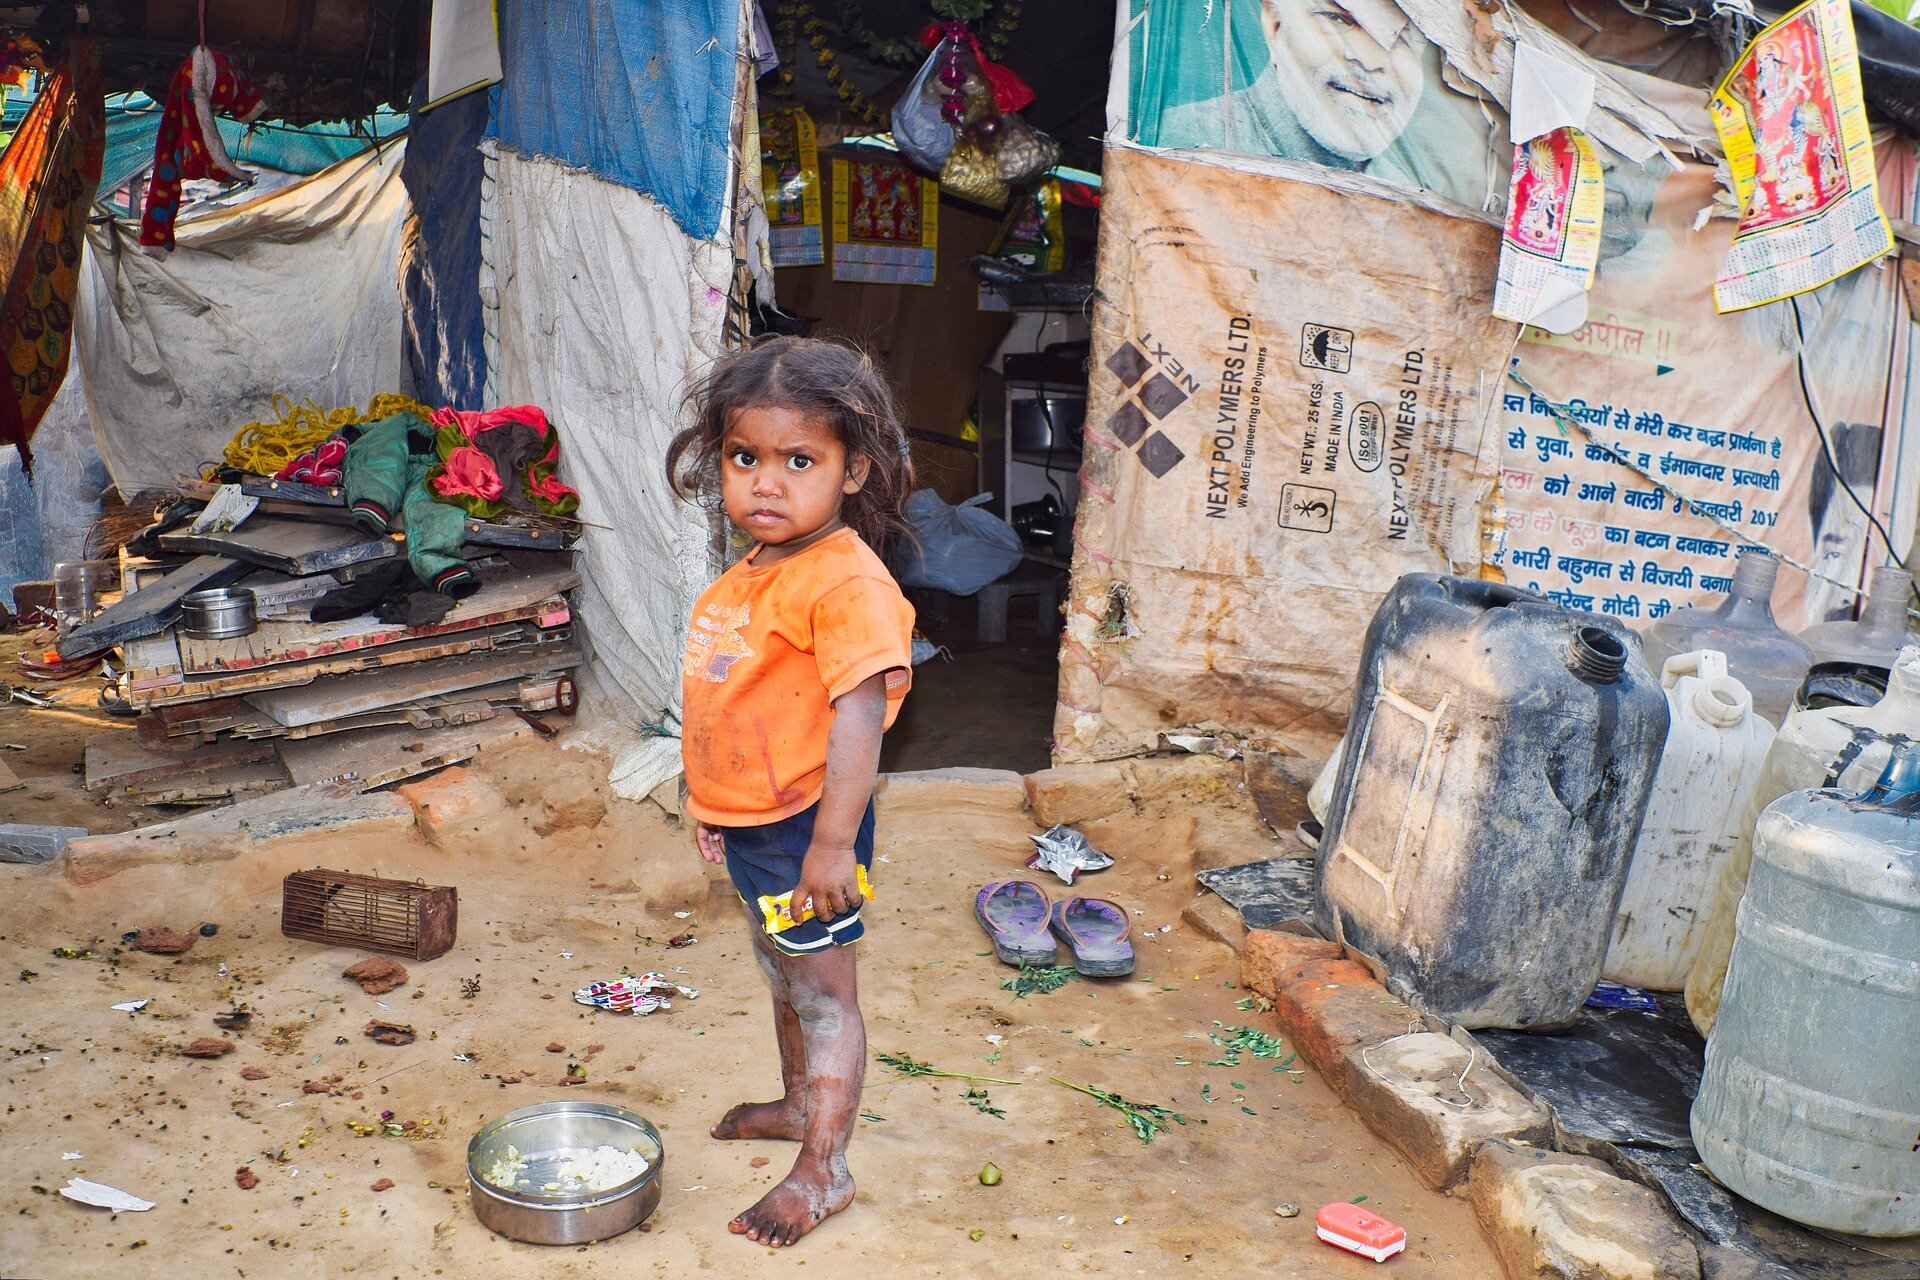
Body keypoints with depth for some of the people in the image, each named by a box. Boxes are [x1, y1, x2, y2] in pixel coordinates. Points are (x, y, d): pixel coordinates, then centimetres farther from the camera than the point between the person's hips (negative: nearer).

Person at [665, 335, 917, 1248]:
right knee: (781, 969, 26)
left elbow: (858, 713, -29)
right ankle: (802, 1101, 47)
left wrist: (833, 841, -31)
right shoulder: (753, 572, 6)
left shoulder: (846, 581, -24)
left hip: (806, 825, -10)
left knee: (822, 990, 4)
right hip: (752, 821, 10)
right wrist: (711, 802, 22)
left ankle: (822, 1170, 17)